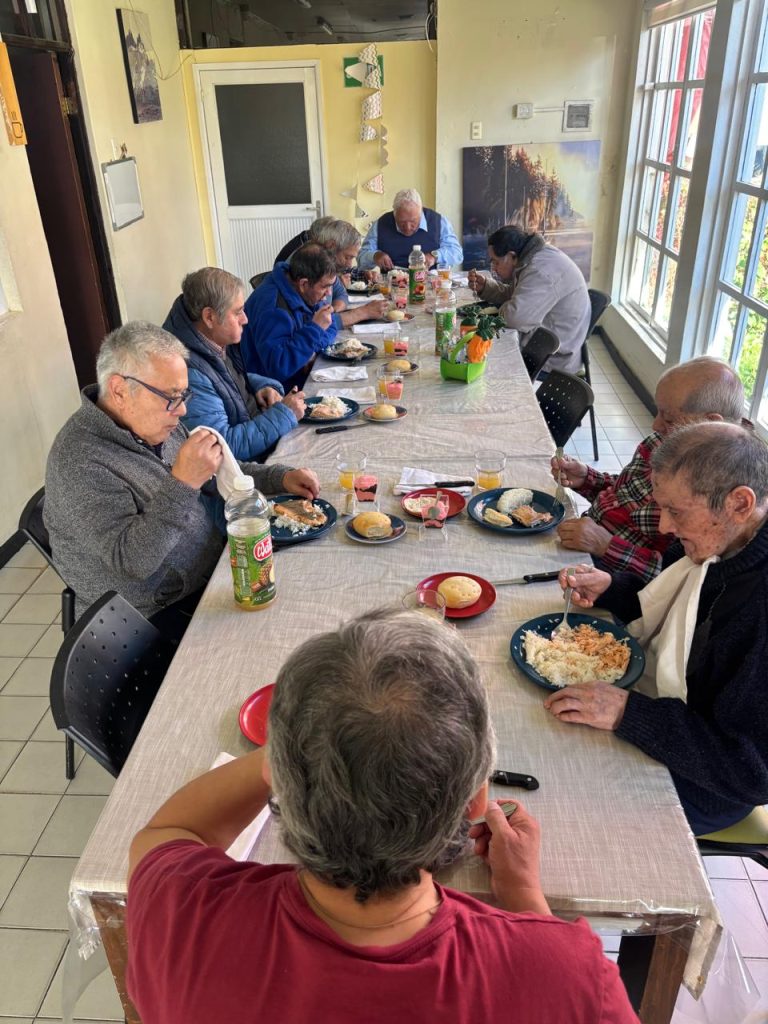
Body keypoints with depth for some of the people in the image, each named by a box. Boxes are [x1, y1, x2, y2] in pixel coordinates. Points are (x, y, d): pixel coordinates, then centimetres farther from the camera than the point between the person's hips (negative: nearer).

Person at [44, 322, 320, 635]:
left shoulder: (156, 422, 2)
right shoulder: (80, 460, -24)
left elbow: (215, 474, 16)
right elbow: (130, 561, -29)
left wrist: (280, 477, 3)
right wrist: (182, 484, -35)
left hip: (210, 575, 8)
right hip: (159, 617, -8)